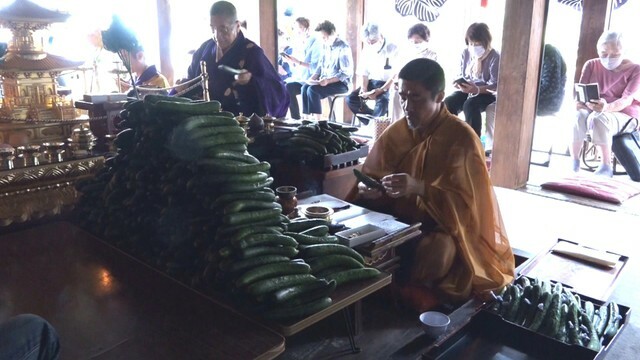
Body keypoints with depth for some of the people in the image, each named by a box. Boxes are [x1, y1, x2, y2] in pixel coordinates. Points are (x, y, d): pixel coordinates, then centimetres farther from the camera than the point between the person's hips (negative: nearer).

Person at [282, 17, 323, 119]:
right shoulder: (300, 44, 15)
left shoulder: (315, 43, -10)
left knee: (288, 88, -28)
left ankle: (296, 119, -19)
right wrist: (291, 61, -2)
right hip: (298, 78, 8)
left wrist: (297, 61, -23)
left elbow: (315, 67, -19)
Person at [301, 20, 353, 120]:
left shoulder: (343, 48, -14)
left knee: (312, 90, -25)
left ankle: (317, 120, -20)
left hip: (341, 83, -8)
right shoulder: (327, 46, 11)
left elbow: (347, 73, -18)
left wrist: (328, 81, -26)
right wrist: (314, 77, 0)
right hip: (325, 81, 8)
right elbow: (321, 65, 20)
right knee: (305, 87, -14)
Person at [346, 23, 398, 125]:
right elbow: (364, 72, 9)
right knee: (351, 99, -15)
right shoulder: (367, 50, 5)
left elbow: (395, 75, -16)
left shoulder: (392, 49, -12)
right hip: (372, 82, 6)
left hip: (387, 84, -6)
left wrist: (381, 90, -26)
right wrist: (364, 88, -11)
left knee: (382, 101, -36)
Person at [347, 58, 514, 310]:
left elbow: (464, 202, -20)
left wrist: (419, 188, -36)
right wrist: (368, 190, -19)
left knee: (435, 252, -37)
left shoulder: (461, 138, -14)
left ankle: (403, 295, -8)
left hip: (446, 227, -4)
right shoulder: (395, 133, 1)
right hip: (401, 221, 4)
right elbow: (371, 177, 6)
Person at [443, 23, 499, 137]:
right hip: (466, 90, 5)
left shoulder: (494, 57, -13)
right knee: (448, 102, -25)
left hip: (486, 93, -5)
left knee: (470, 105, -36)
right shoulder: (466, 53, 3)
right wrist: (458, 83, -13)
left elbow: (495, 85, -17)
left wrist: (477, 90, -35)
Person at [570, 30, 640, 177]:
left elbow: (627, 100, -19)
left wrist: (607, 107, -42)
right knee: (577, 116, -33)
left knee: (598, 119, -37)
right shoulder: (591, 65, 5)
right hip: (592, 110, 3)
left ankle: (606, 166, -28)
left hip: (624, 114, -3)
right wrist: (578, 103, -29)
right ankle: (574, 161, -23)